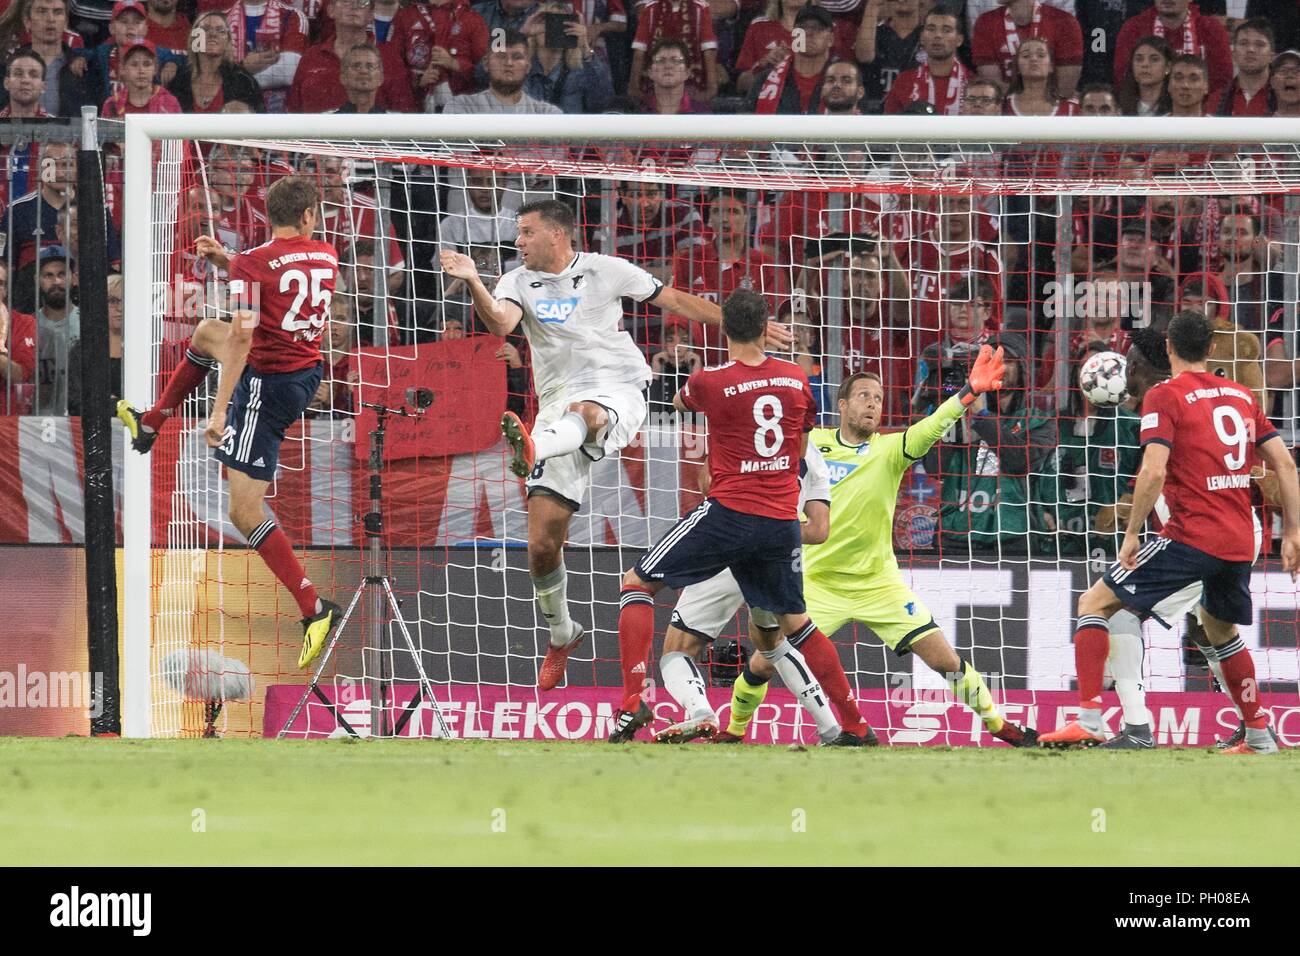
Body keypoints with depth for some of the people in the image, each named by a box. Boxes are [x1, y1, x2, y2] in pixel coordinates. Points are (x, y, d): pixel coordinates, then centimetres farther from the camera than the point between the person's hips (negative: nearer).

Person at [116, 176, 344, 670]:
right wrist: (228, 262, 11)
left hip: (267, 384, -8)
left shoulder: (254, 264, -16)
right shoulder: (326, 256, 2)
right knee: (205, 333, 31)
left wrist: (220, 410, -23)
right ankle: (149, 425, 46)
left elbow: (242, 338, -24)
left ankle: (315, 610, -11)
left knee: (246, 513, -5)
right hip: (307, 374, 8)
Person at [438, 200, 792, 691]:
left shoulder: (606, 271, 7)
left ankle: (532, 449, -76)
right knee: (542, 544, -2)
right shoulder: (518, 282, 9)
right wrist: (472, 283, -30)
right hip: (558, 407, 3)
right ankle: (561, 635, 20)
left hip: (615, 393, -3)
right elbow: (500, 323, -12)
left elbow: (676, 300, 16)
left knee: (585, 414, -44)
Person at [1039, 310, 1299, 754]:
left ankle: (1089, 720, -12)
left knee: (1094, 603, 0)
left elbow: (1154, 472, -17)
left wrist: (1132, 534, -9)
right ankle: (1259, 736, 31)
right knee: (1220, 630, 30)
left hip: (1192, 535, -6)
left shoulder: (1164, 396, -5)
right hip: (1240, 543, 7)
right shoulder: (1241, 395, 14)